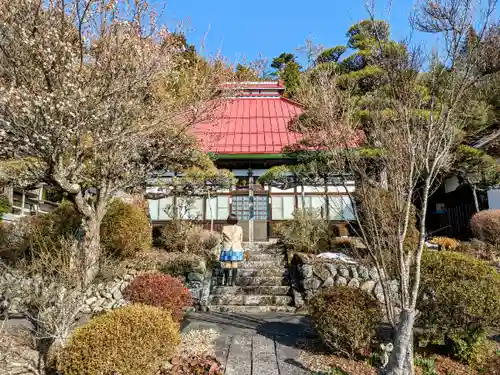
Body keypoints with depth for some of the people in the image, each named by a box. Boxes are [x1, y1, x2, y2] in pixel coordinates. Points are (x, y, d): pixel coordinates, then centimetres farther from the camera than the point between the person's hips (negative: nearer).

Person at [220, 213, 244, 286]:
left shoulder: (224, 228, -6)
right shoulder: (239, 228, -4)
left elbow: (223, 239, 1)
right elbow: (241, 240, 4)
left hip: (227, 249, 0)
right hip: (236, 249, 1)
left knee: (227, 266, 6)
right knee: (235, 266, 4)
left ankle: (226, 282, 4)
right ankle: (233, 282, 3)